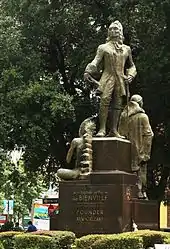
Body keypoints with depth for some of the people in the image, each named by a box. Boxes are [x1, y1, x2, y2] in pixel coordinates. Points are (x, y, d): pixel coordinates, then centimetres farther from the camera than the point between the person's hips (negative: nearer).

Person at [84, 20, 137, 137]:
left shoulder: (126, 49, 20)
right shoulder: (103, 47, 12)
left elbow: (132, 66, 25)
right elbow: (96, 62, 0)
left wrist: (130, 75, 4)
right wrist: (88, 71, -18)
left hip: (121, 79, 3)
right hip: (108, 78, -3)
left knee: (118, 104, -2)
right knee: (105, 100, -20)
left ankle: (114, 130, -1)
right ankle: (102, 129, -23)